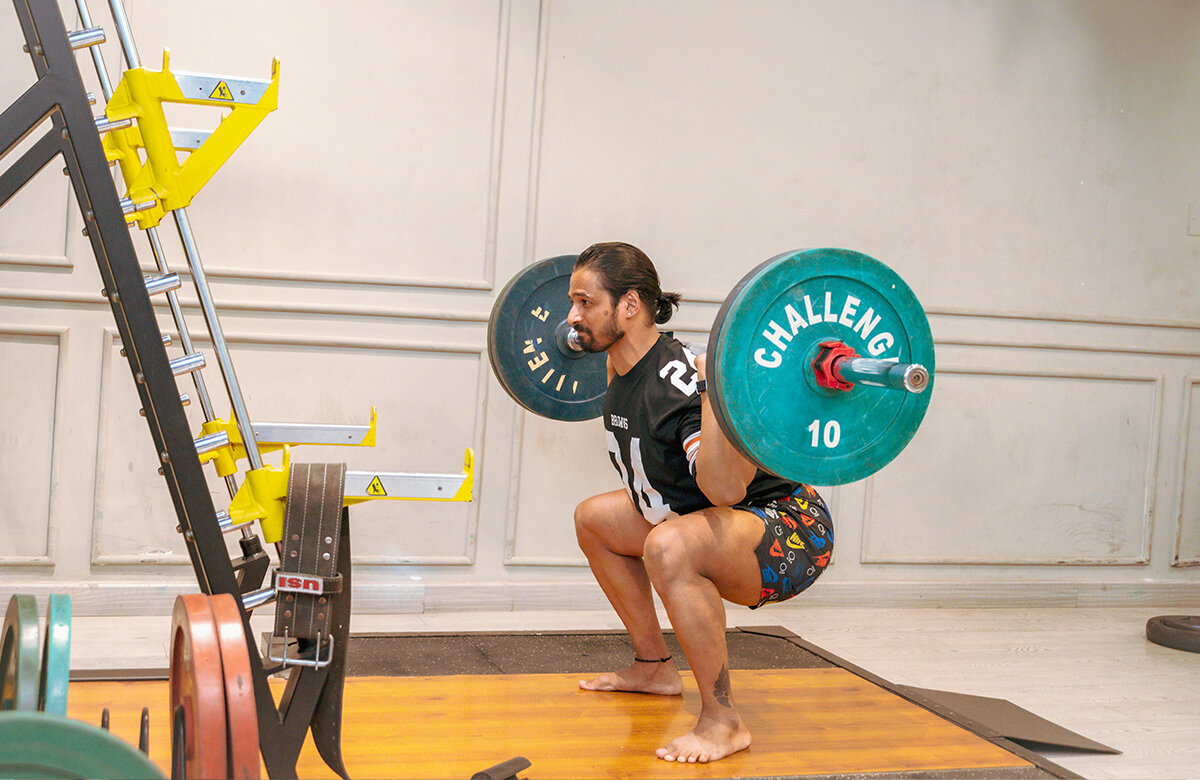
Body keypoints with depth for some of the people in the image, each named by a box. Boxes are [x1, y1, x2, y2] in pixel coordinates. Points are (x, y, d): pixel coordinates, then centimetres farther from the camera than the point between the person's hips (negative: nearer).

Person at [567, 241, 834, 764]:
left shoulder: (680, 379, -28)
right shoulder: (625, 374, 0)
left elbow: (725, 490, -40)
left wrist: (716, 391, -44)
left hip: (792, 533, -10)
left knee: (668, 546, -38)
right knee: (595, 519, 19)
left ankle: (722, 722, -21)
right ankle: (654, 668, 28)